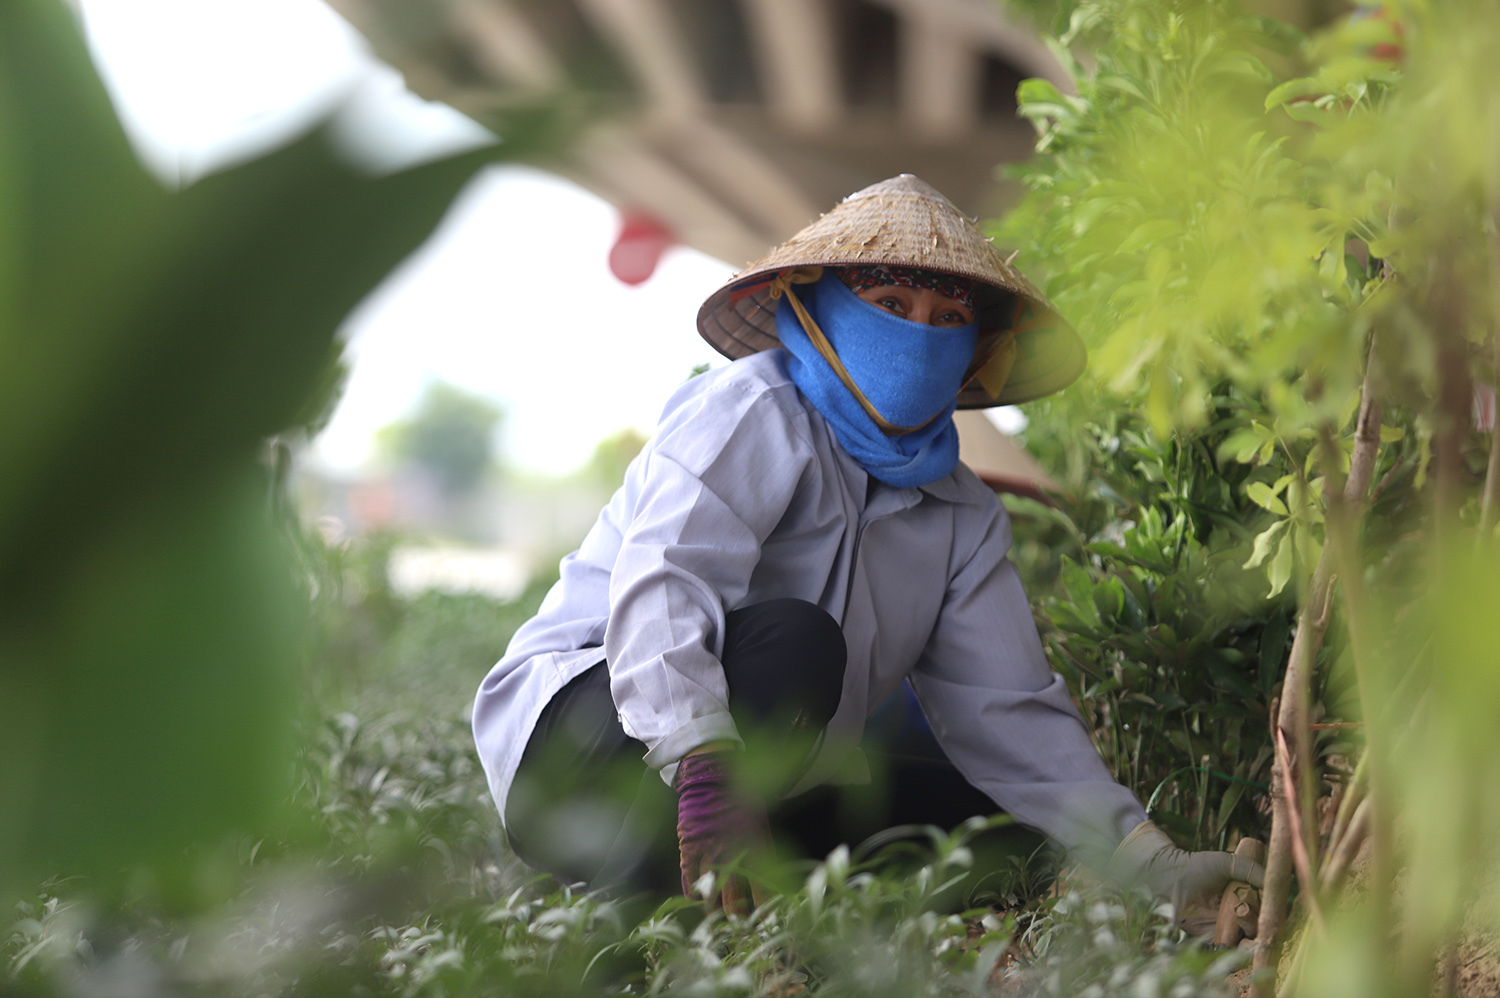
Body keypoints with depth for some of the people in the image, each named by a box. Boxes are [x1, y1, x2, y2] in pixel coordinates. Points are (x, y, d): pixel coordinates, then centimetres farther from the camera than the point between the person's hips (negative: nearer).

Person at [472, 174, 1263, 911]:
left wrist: (1150, 866, -8)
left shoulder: (962, 521, 9)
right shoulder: (752, 414, -13)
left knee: (985, 806, -5)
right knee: (792, 640, -32)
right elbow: (661, 586, -30)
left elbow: (1006, 712, 4)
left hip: (746, 798, 8)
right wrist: (704, 768, -47)